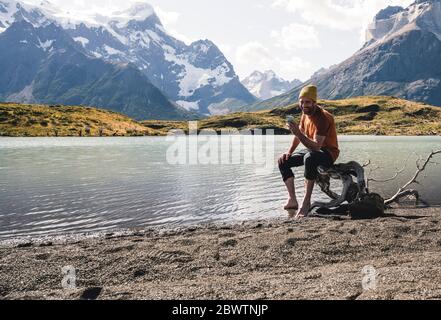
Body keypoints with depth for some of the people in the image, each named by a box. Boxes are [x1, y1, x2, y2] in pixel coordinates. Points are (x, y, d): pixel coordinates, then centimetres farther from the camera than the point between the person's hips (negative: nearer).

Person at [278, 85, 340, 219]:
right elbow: (299, 135, 16)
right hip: (312, 150, 9)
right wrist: (289, 152, 3)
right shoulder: (305, 113, 2)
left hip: (328, 153, -9)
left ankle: (306, 203, -37)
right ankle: (292, 200, -4)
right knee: (283, 161, 0)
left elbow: (316, 146, -34)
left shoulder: (322, 117, -25)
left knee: (309, 158, -41)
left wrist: (298, 133, -43)